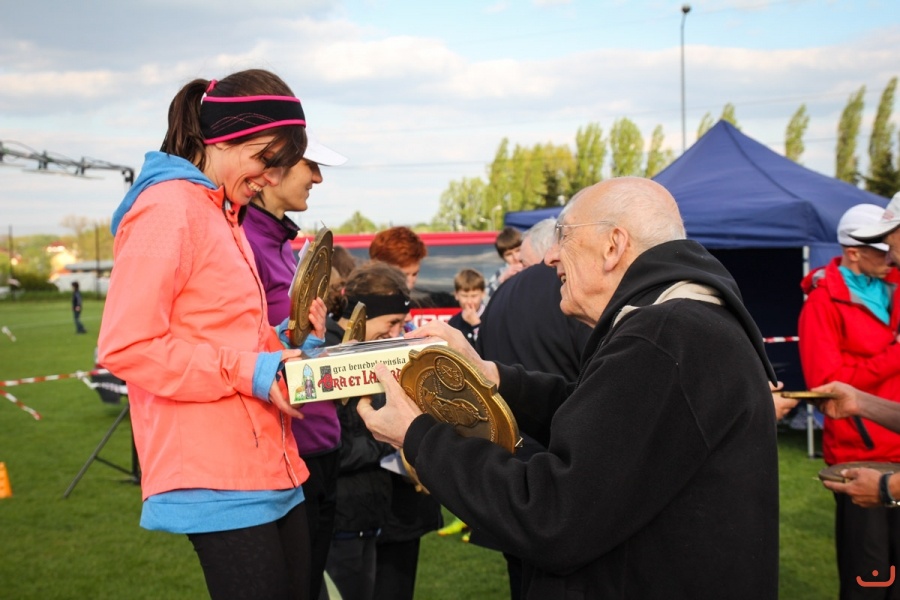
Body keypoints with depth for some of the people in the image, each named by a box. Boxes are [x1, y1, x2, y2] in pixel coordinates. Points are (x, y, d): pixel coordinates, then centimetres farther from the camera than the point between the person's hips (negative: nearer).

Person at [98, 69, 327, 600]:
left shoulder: (225, 215, 18)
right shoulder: (169, 209, -11)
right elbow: (125, 347, -17)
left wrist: (285, 345, 6)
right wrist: (249, 371, -18)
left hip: (272, 470, 9)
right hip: (220, 483, -9)